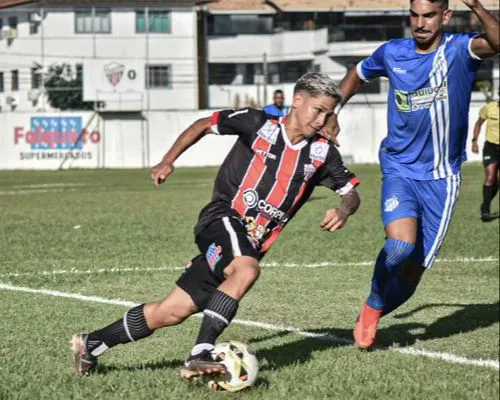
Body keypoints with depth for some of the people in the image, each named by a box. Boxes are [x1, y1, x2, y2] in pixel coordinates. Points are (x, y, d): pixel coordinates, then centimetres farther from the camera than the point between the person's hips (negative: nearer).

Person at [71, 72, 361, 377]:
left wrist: (343, 210, -13)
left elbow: (351, 192, 10)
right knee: (246, 269, -38)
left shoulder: (321, 152, 5)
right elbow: (205, 124, 9)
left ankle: (91, 345, 16)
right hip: (223, 219, -4)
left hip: (251, 245, 4)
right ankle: (200, 356, -38)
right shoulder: (259, 123, -4)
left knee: (172, 312, 2)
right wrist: (168, 161, 6)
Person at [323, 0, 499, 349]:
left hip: (441, 178, 0)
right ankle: (372, 306, 2)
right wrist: (331, 112, 9)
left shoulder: (459, 49, -9)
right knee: (401, 245, -25)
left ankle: (371, 315, 32)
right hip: (400, 169, 0)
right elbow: (358, 75, 22)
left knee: (415, 269, 5)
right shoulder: (392, 53, 1)